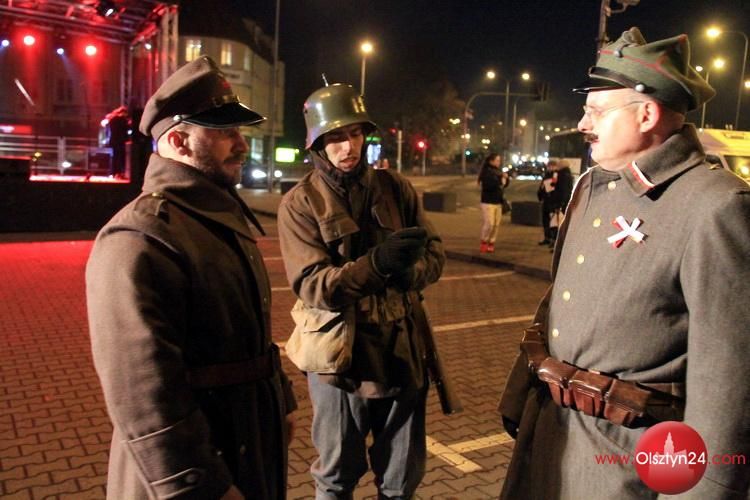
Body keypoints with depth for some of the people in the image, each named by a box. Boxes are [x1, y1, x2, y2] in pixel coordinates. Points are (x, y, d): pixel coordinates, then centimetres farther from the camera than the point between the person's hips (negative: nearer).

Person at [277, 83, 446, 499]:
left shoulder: (395, 187, 1)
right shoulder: (300, 203, -10)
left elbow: (434, 254, 0)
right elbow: (312, 285, -20)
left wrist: (408, 271, -23)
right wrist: (377, 263, -34)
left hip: (402, 349, 3)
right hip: (340, 355, -3)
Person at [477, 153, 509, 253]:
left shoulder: (498, 172, 11)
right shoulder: (486, 172, -10)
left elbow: (504, 184, 17)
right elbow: (489, 185, -22)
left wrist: (505, 178, -2)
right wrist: (500, 181, -18)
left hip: (498, 202, 7)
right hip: (488, 202, -7)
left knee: (496, 224, 5)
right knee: (489, 223, -10)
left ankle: (491, 243, 13)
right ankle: (484, 243, 7)